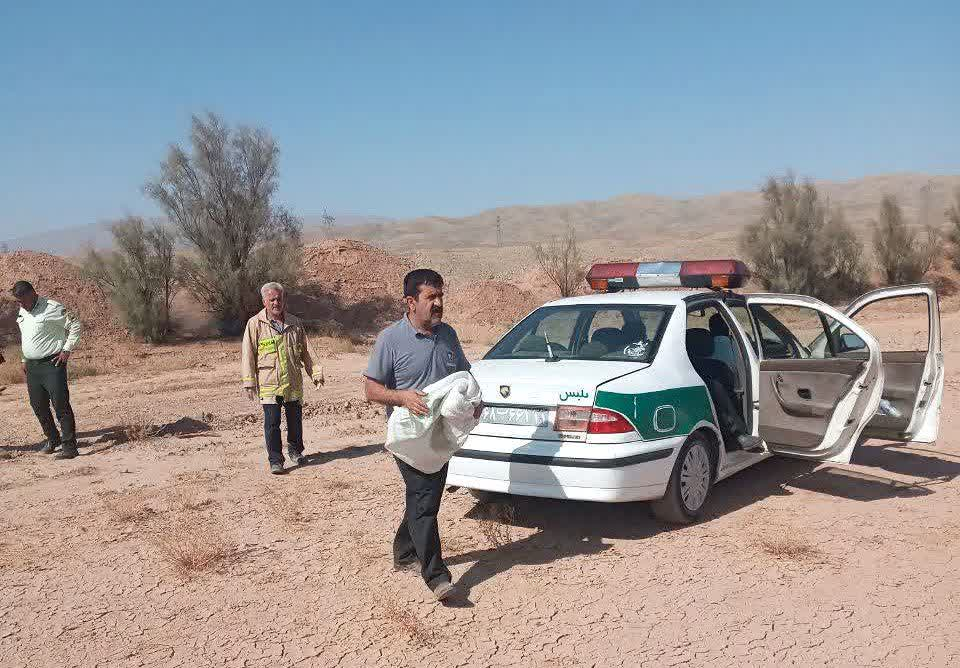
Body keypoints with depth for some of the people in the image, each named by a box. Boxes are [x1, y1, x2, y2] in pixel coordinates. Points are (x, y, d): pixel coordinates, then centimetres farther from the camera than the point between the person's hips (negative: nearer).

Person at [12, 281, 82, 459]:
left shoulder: (52, 308, -12)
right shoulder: (22, 312, 13)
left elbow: (75, 325, -10)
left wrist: (67, 350, -13)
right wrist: (24, 359, 22)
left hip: (52, 364, -8)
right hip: (32, 367, 8)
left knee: (61, 405, -9)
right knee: (38, 406, 12)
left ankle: (69, 446, -7)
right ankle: (52, 439, 29)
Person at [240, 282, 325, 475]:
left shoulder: (295, 323, 8)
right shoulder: (255, 324, -2)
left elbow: (307, 350, 13)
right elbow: (247, 354, -2)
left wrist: (316, 373, 8)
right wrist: (249, 382, -7)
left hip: (294, 383, 3)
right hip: (268, 384, -3)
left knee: (295, 418, 12)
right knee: (272, 422, -3)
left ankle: (296, 450, 33)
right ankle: (275, 460, 6)